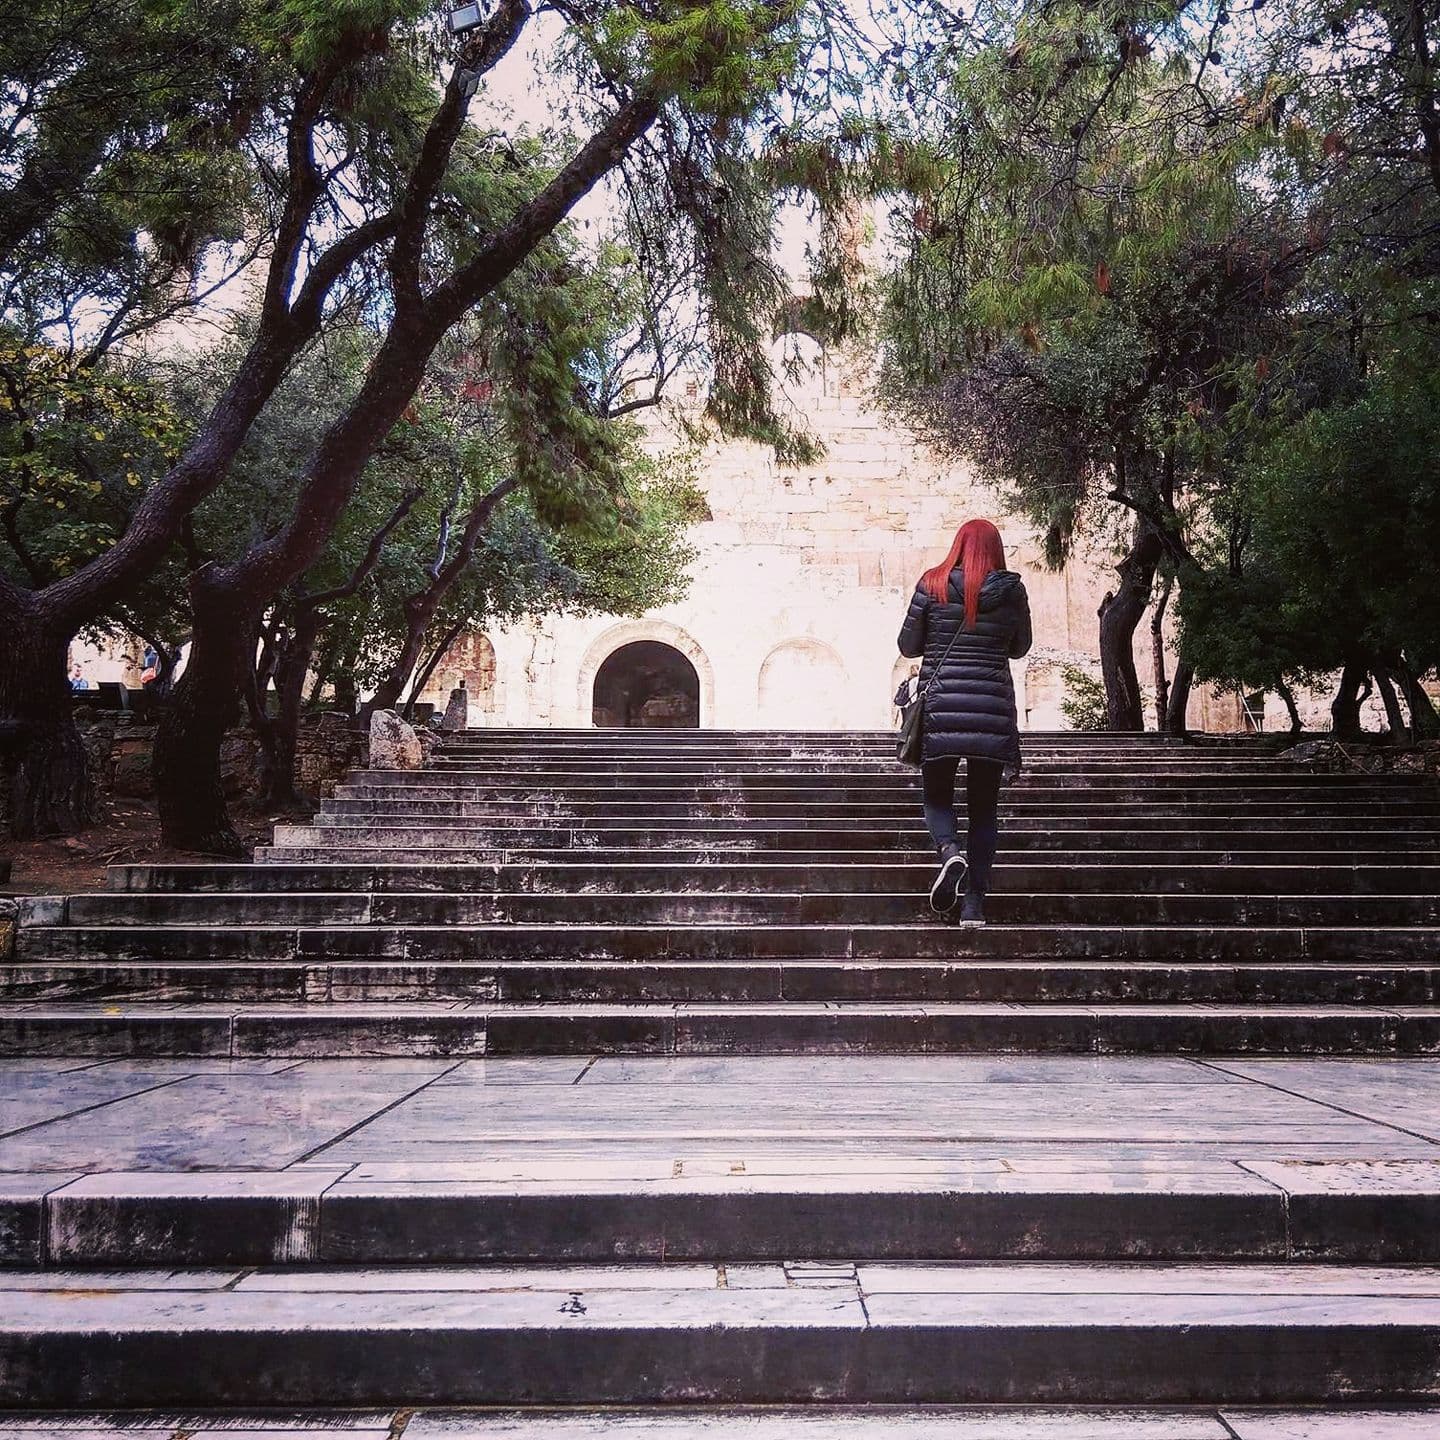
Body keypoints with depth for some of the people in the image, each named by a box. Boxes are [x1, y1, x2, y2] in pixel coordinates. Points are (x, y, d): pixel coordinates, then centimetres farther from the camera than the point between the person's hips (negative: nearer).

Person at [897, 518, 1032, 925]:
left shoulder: (932, 585, -1)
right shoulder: (1013, 591, 2)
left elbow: (908, 647, 4)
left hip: (940, 709, -1)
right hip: (992, 711, 1)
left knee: (936, 795, 14)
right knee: (984, 807, 10)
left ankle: (949, 851, -17)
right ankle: (974, 904, 6)